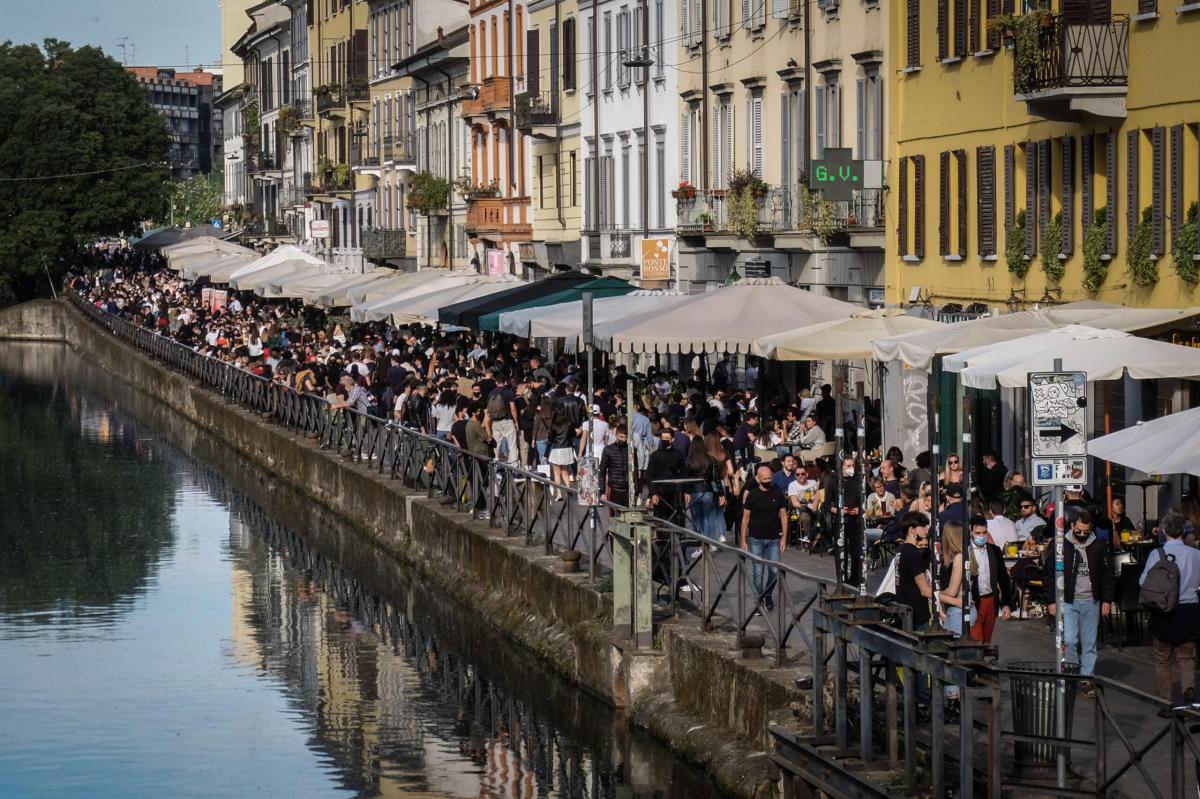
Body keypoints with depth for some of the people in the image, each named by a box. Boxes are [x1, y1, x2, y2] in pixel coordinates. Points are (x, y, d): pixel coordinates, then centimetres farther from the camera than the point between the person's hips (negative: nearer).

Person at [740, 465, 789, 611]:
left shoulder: (778, 494, 2)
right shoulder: (752, 495, -2)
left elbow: (783, 516, 5)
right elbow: (745, 518, 1)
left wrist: (784, 538, -1)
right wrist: (743, 540, -2)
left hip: (773, 539, 1)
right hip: (756, 539, -1)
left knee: (775, 571, -1)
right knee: (758, 572, -1)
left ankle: (768, 595, 24)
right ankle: (759, 601, 9)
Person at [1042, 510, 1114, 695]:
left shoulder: (1098, 546, 4)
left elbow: (1106, 574, 11)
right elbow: (1049, 574, -1)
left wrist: (1107, 599, 6)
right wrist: (1050, 600, -5)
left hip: (1091, 602, 2)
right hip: (1068, 601, -2)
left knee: (1089, 643, 5)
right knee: (1069, 640, -11)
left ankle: (1087, 679, 12)